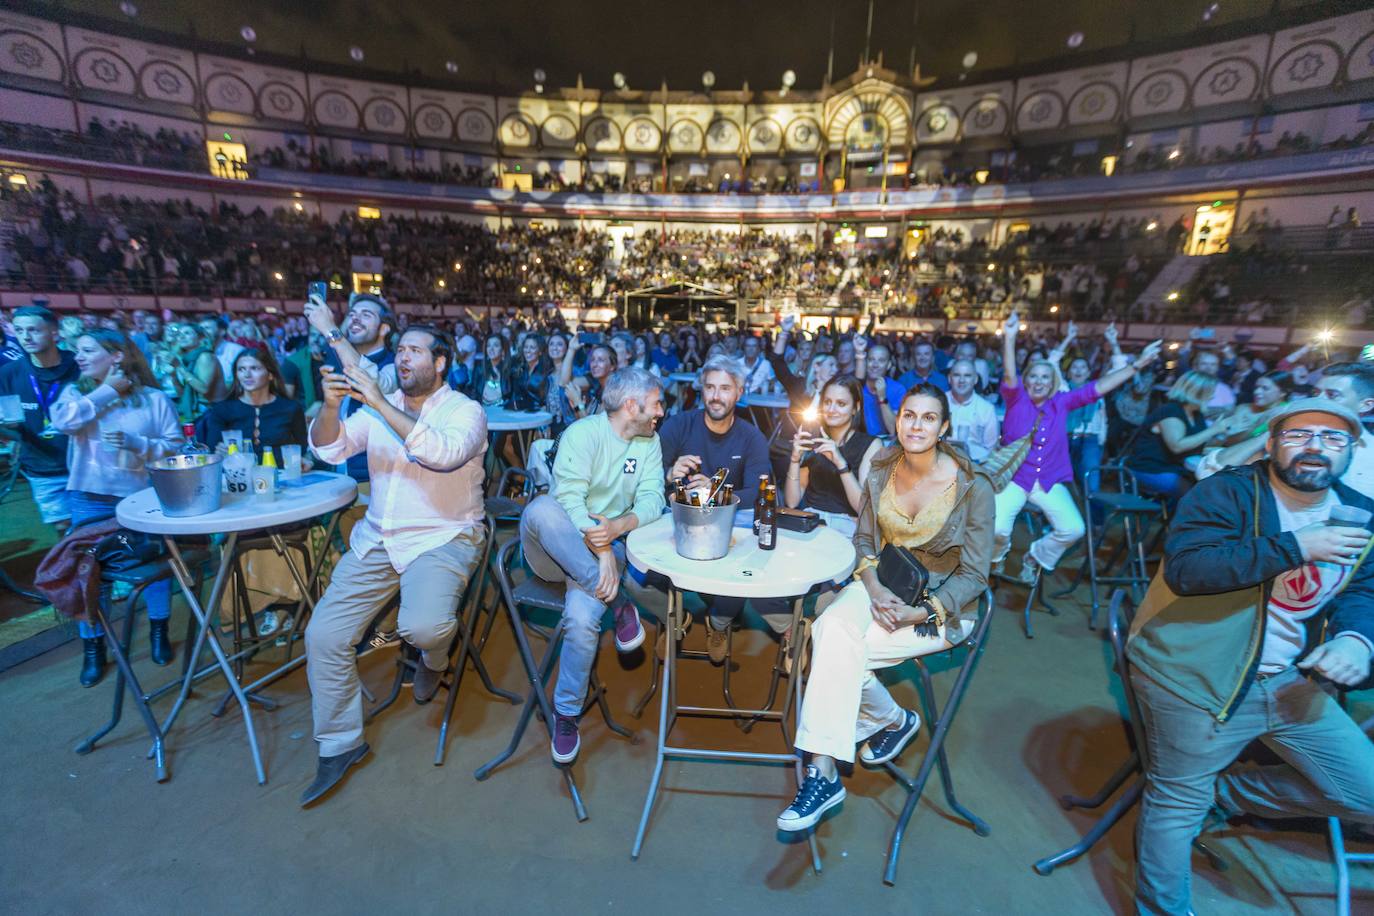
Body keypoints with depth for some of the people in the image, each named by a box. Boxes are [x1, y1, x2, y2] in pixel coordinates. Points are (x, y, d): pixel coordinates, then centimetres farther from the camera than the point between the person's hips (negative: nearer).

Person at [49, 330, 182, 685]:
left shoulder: (154, 398, -4)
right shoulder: (76, 392, 4)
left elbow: (175, 445, -7)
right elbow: (62, 420, -18)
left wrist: (135, 443, -22)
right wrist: (107, 390, -13)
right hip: (90, 499, 2)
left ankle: (159, 632, 30)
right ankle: (92, 648, 22)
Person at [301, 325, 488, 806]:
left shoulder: (465, 410, -6)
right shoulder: (377, 406, 10)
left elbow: (443, 453, -26)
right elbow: (329, 449, 1)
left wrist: (380, 403, -26)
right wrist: (331, 405, -18)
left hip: (443, 538, -5)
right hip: (376, 538, 5)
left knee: (423, 626, -28)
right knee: (323, 635, -3)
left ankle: (433, 659, 12)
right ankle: (340, 744, 18)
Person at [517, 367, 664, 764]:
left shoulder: (649, 441, 7)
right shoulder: (583, 433, -9)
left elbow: (652, 499, -2)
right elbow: (568, 499, -20)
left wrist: (618, 525, -23)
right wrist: (602, 551, -31)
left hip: (608, 545, 3)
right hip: (555, 549, -2)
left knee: (583, 617, -27)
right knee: (540, 508, -37)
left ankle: (566, 715, -3)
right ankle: (618, 604, -30)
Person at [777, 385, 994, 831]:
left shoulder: (972, 486, -13)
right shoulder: (881, 470, -2)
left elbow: (973, 575, -9)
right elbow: (863, 540, 6)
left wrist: (920, 613, -21)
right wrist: (874, 588, -14)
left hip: (943, 603, -4)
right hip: (881, 584, 4)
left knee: (835, 646, -24)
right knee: (831, 627, -29)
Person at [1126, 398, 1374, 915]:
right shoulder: (1225, 494, -14)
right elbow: (1184, 568, -26)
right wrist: (1295, 547, -27)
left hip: (1287, 680, 7)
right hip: (1194, 678, -6)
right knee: (1176, 804, 7)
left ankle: (1223, 792, 27)